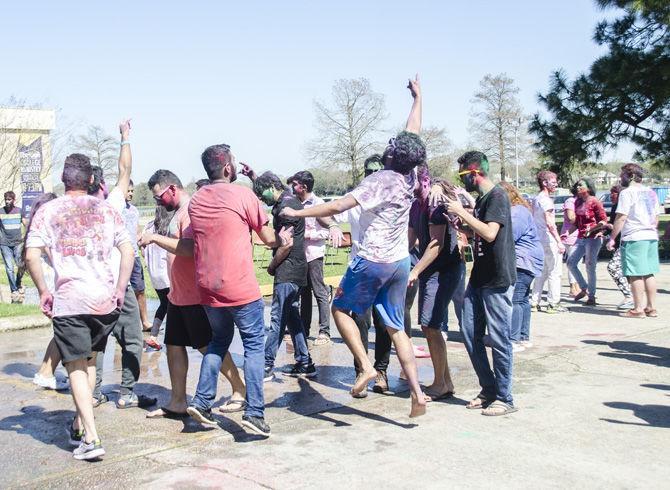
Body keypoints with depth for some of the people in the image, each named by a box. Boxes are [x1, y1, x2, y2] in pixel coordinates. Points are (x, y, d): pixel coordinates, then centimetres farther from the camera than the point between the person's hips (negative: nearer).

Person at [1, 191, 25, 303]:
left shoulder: (19, 211, 5)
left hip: (17, 243, 1)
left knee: (22, 266, -9)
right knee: (9, 268, -2)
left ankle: (18, 284, 19)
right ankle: (14, 291, 5)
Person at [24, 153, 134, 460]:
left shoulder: (47, 211, 2)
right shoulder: (106, 209, 8)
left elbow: (31, 256, -8)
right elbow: (127, 250, 2)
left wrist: (43, 292, 3)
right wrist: (120, 290, 6)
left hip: (69, 300, -3)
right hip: (105, 299, 3)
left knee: (76, 366, 1)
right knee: (89, 361, 20)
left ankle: (91, 438, -7)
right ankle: (79, 425, 26)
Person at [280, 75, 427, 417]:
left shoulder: (379, 181, -18)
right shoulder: (410, 177, 1)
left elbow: (337, 206, -25)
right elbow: (413, 133, 15)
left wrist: (297, 212, -16)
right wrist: (417, 97, 26)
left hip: (372, 261, -6)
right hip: (400, 262, 7)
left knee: (341, 309, 14)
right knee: (396, 327, 10)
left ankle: (365, 367, 1)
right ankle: (416, 392, 3)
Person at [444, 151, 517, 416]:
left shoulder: (497, 196, -12)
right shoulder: (481, 199, 16)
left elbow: (490, 233, -24)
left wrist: (462, 212, -17)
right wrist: (461, 224, 8)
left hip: (498, 280, -9)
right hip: (479, 277, 9)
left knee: (499, 339, -3)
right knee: (470, 334, 8)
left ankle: (504, 398, 7)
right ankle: (488, 391, 19)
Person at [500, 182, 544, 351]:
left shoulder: (518, 212, -16)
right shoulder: (514, 210, 18)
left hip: (523, 262, -11)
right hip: (523, 262, 11)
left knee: (514, 300, -14)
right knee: (522, 300, 16)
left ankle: (514, 340, -15)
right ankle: (524, 337, 24)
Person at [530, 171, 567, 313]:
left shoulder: (536, 199, 15)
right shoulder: (545, 200, -15)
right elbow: (550, 223, -23)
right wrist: (559, 242, -25)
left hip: (539, 241, 10)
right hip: (549, 241, -10)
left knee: (542, 272, 15)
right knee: (555, 272, -3)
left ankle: (535, 302, 15)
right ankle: (553, 304, -1)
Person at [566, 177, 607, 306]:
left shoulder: (594, 202, -9)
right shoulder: (578, 202, 12)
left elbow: (604, 221, -11)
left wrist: (592, 229, -22)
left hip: (593, 238, -8)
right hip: (581, 238, 8)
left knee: (590, 266, -5)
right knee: (571, 263, 4)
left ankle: (591, 296, 6)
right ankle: (584, 288, 19)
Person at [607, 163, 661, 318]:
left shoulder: (627, 192, -8)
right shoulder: (651, 193, 15)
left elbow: (621, 218, -12)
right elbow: (656, 218, 19)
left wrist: (612, 238, -8)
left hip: (633, 238, -8)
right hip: (651, 237, 8)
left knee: (635, 275, -4)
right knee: (649, 274, 11)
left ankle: (638, 309, -2)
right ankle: (651, 308, 15)